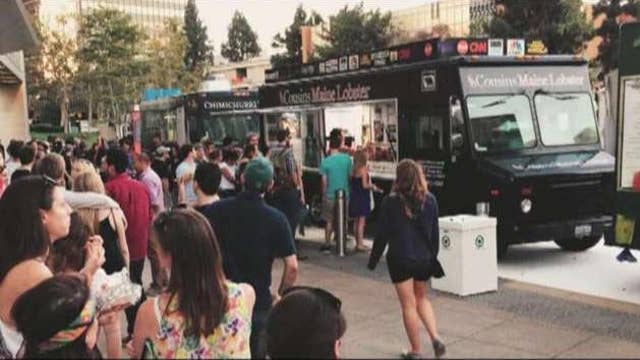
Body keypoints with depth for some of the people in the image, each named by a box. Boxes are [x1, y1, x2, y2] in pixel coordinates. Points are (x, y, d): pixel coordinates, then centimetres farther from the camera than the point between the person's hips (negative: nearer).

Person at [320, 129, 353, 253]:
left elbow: (324, 181, -7)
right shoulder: (346, 158, -6)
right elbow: (350, 175, 4)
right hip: (344, 194, 2)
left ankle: (327, 244, 14)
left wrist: (324, 194, 7)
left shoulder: (325, 161, -13)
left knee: (329, 221, 9)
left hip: (330, 195, -2)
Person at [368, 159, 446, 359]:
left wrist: (373, 259, 2)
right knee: (422, 298, 24)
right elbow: (435, 232, 3)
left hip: (400, 260, -3)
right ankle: (435, 338, 8)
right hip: (424, 259, 3)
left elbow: (382, 234, -9)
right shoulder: (430, 200, -3)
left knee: (409, 305, 8)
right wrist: (433, 256, 15)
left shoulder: (391, 202, -13)